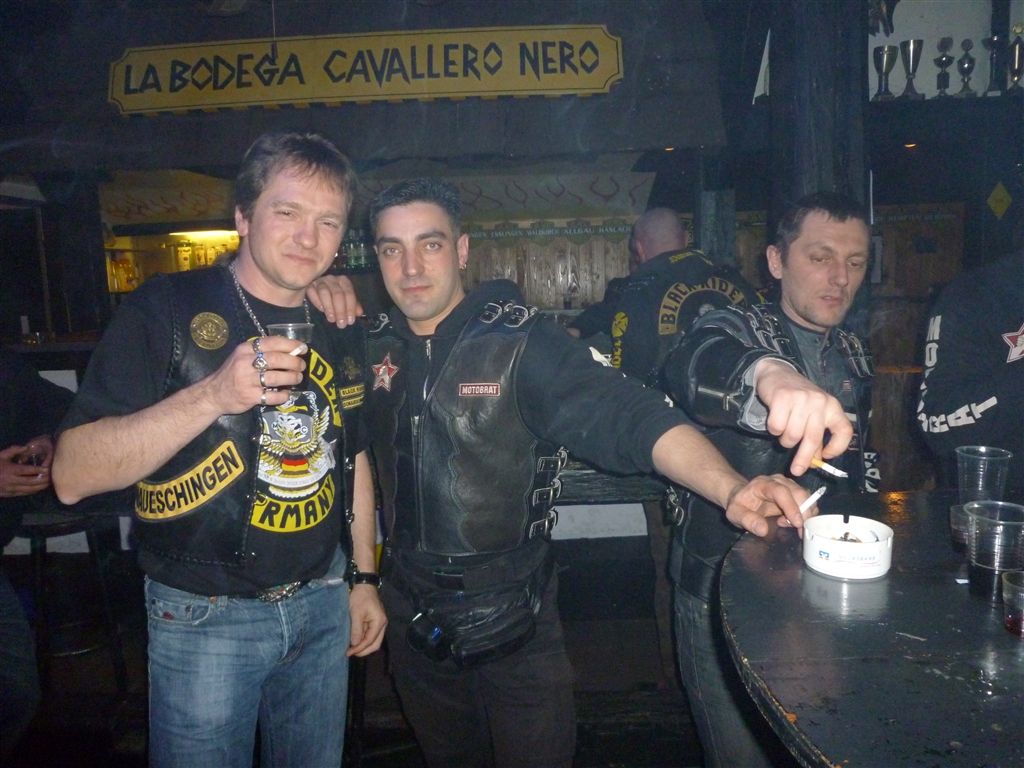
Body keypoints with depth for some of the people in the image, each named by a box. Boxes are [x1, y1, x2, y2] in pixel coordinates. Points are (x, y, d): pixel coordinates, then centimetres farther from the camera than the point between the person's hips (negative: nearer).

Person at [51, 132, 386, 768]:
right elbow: (72, 475, -18)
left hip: (323, 603, 5)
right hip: (206, 618, -4)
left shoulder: (340, 331, 5)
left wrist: (364, 577, 13)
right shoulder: (168, 310, -12)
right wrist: (211, 396, -31)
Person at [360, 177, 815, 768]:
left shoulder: (520, 342, -15)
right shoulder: (375, 348, -1)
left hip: (512, 618, -4)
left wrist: (730, 489, -42)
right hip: (413, 617, 5)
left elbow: (626, 414, -27)